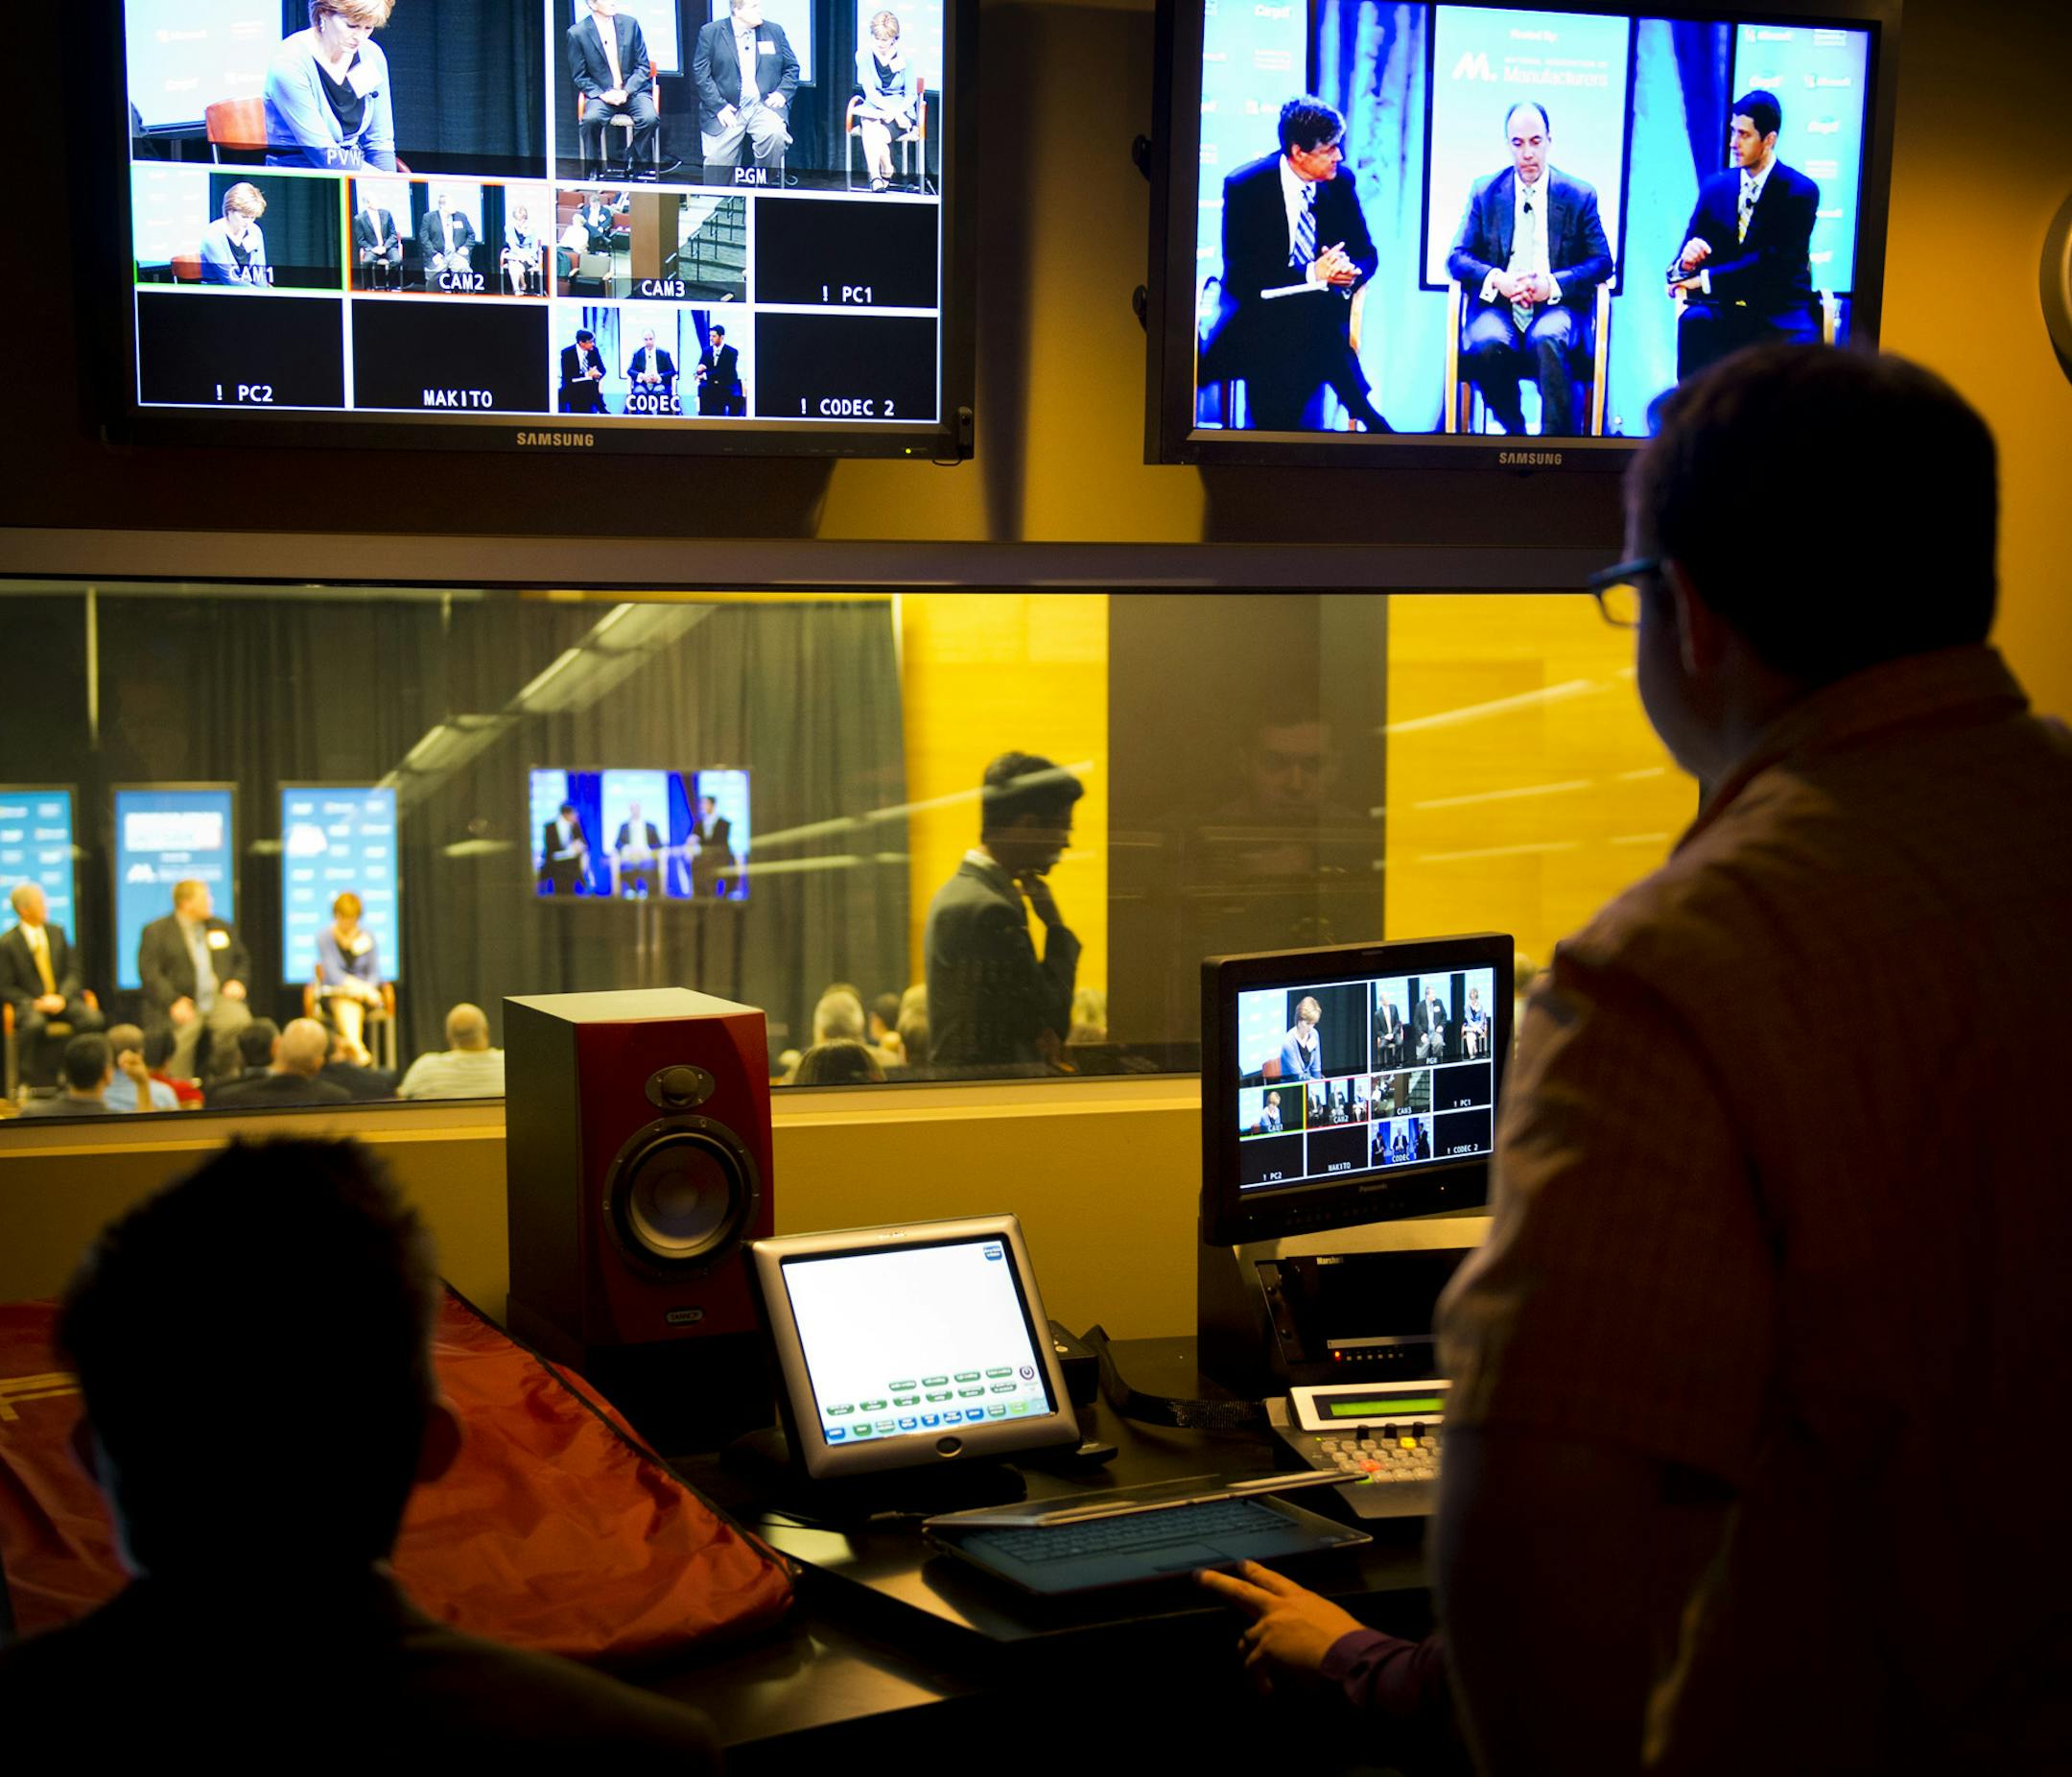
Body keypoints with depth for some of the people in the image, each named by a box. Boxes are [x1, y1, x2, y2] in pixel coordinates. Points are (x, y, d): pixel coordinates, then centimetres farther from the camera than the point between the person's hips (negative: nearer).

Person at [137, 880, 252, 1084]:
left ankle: (222, 1078, -7)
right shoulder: (156, 932, 2)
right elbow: (149, 973, -6)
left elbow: (243, 960, 26)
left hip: (220, 999, 3)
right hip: (182, 1006, -3)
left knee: (238, 1022, -27)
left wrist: (237, 982, 3)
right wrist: (173, 1002, -19)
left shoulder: (223, 928, 18)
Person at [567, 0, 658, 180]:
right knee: (591, 119, -33)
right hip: (601, 93, -1)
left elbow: (643, 66, 5)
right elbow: (579, 77, 2)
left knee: (649, 118, -29)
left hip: (632, 91, 1)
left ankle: (634, 168, -9)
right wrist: (602, 95, -15)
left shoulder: (630, 23, 4)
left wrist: (626, 91, -11)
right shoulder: (578, 33, -2)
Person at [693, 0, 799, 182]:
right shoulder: (711, 33, 3)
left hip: (764, 106, 1)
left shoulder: (774, 31, 12)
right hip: (726, 110, -1)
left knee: (775, 135, -29)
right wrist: (718, 107, -12)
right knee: (717, 159, -14)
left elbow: (792, 68, 16)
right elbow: (700, 73, -1)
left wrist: (783, 93, -3)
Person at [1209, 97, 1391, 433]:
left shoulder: (1339, 184, 4)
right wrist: (1312, 275, -23)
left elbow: (1366, 253, 10)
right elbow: (1240, 271, -12)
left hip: (1322, 310, 2)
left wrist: (1350, 272, -17)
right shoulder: (1244, 187, -7)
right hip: (1259, 312, -2)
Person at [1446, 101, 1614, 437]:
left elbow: (1601, 262, 3)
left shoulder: (1580, 195, 9)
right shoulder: (1485, 192, 12)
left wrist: (1553, 285, -14)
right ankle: (1515, 432, -14)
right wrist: (1497, 280, -14)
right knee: (1487, 344, -33)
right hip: (1497, 307, 1)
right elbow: (1457, 258, 7)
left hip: (1556, 307, -1)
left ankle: (1558, 438, -29)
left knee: (1546, 340, -36)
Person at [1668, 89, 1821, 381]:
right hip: (1724, 311, 2)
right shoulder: (1715, 187, 10)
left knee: (1801, 347, -34)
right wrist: (1685, 263, -18)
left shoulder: (1800, 191, -3)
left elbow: (1776, 262, -13)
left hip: (1781, 315, -2)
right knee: (1693, 321, -32)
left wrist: (1707, 279, -17)